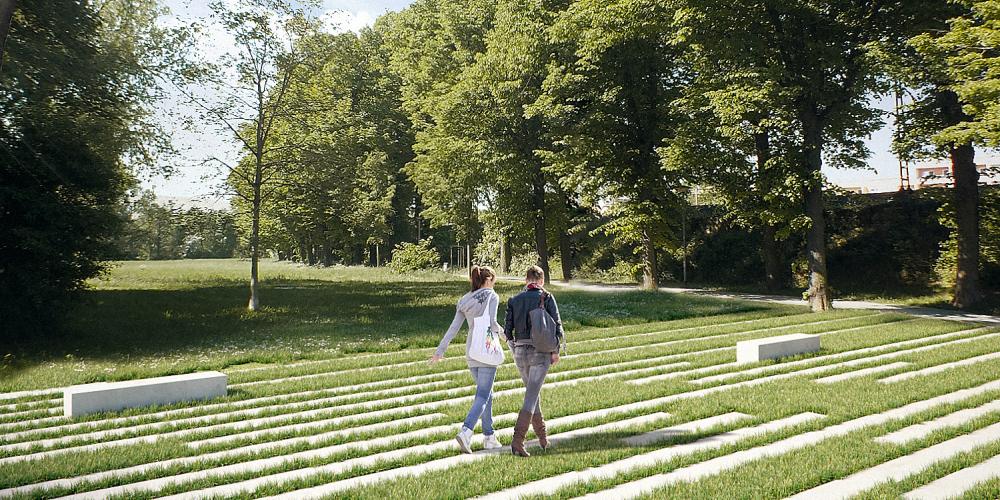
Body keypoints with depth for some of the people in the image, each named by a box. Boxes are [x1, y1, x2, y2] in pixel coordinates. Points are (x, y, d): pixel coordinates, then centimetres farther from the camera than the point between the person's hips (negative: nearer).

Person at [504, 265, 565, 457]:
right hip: (541, 351, -4)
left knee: (533, 392, 20)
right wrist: (556, 350, -2)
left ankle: (542, 437, 29)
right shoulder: (547, 297, -2)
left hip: (520, 351, 4)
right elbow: (557, 324, -8)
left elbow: (507, 329, 3)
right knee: (531, 396, -6)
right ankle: (517, 440, -18)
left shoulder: (514, 300, 6)